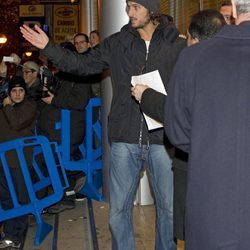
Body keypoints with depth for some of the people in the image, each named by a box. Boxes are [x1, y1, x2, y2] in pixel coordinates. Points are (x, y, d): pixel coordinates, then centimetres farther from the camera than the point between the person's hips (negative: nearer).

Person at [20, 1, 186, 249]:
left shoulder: (175, 44, 1)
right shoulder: (117, 43, 6)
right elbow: (82, 64, 11)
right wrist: (48, 47, 3)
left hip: (162, 138, -1)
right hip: (125, 139, 2)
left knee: (169, 208, 10)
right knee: (118, 210, 9)